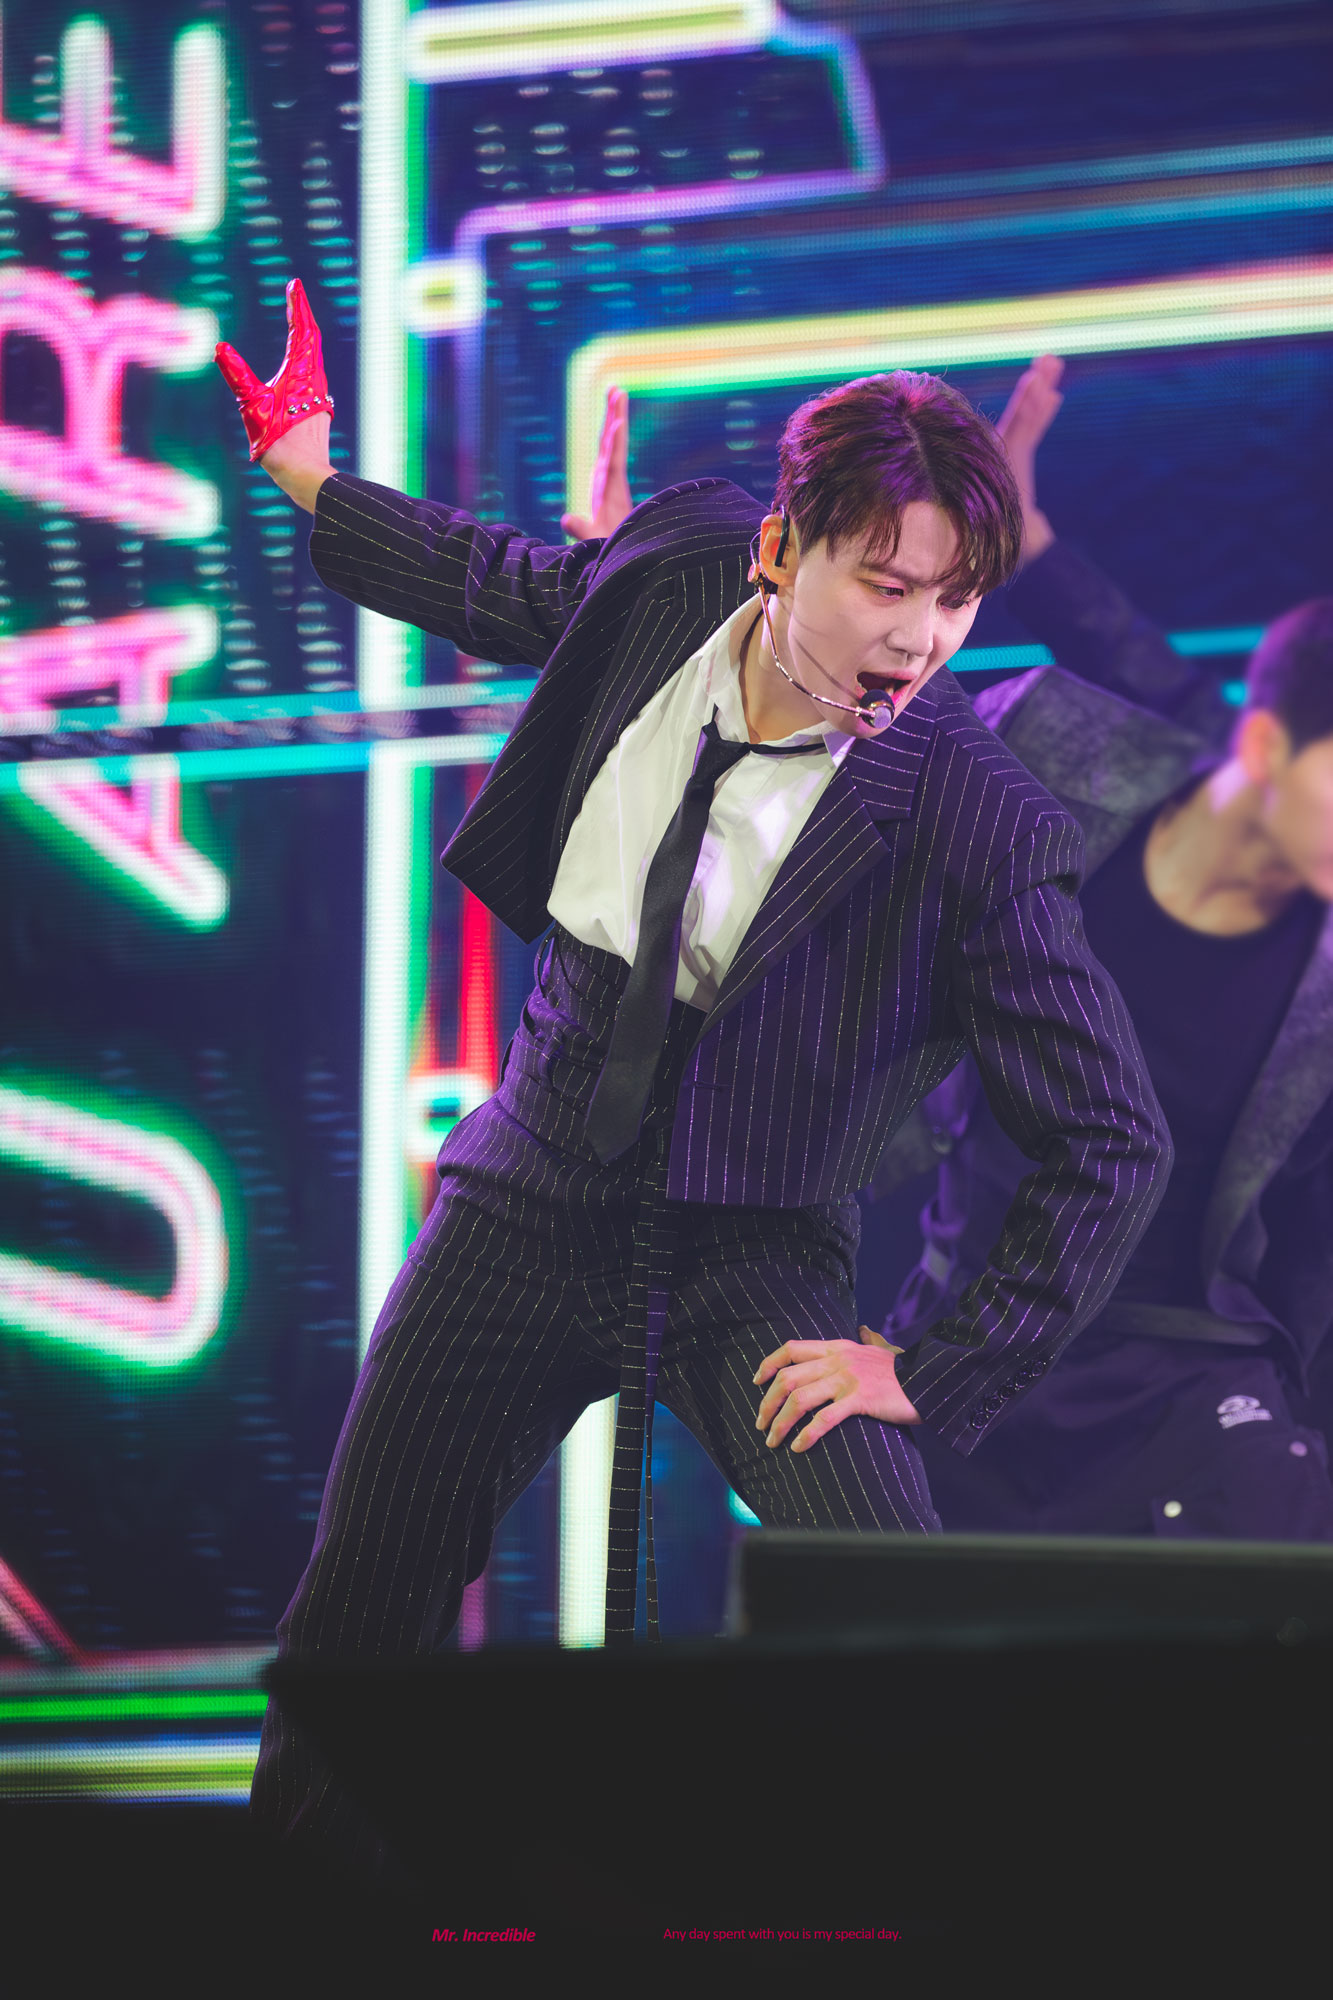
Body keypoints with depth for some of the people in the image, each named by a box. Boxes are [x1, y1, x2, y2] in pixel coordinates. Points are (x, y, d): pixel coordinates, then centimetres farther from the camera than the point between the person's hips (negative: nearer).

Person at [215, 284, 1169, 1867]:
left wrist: (937, 1371, -18)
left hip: (756, 1267, -4)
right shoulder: (673, 571, -11)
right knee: (356, 1618, 11)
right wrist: (309, 479, 25)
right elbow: (508, 589, 15)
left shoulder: (979, 825, -23)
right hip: (532, 1203, 4)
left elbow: (1114, 1147, -16)